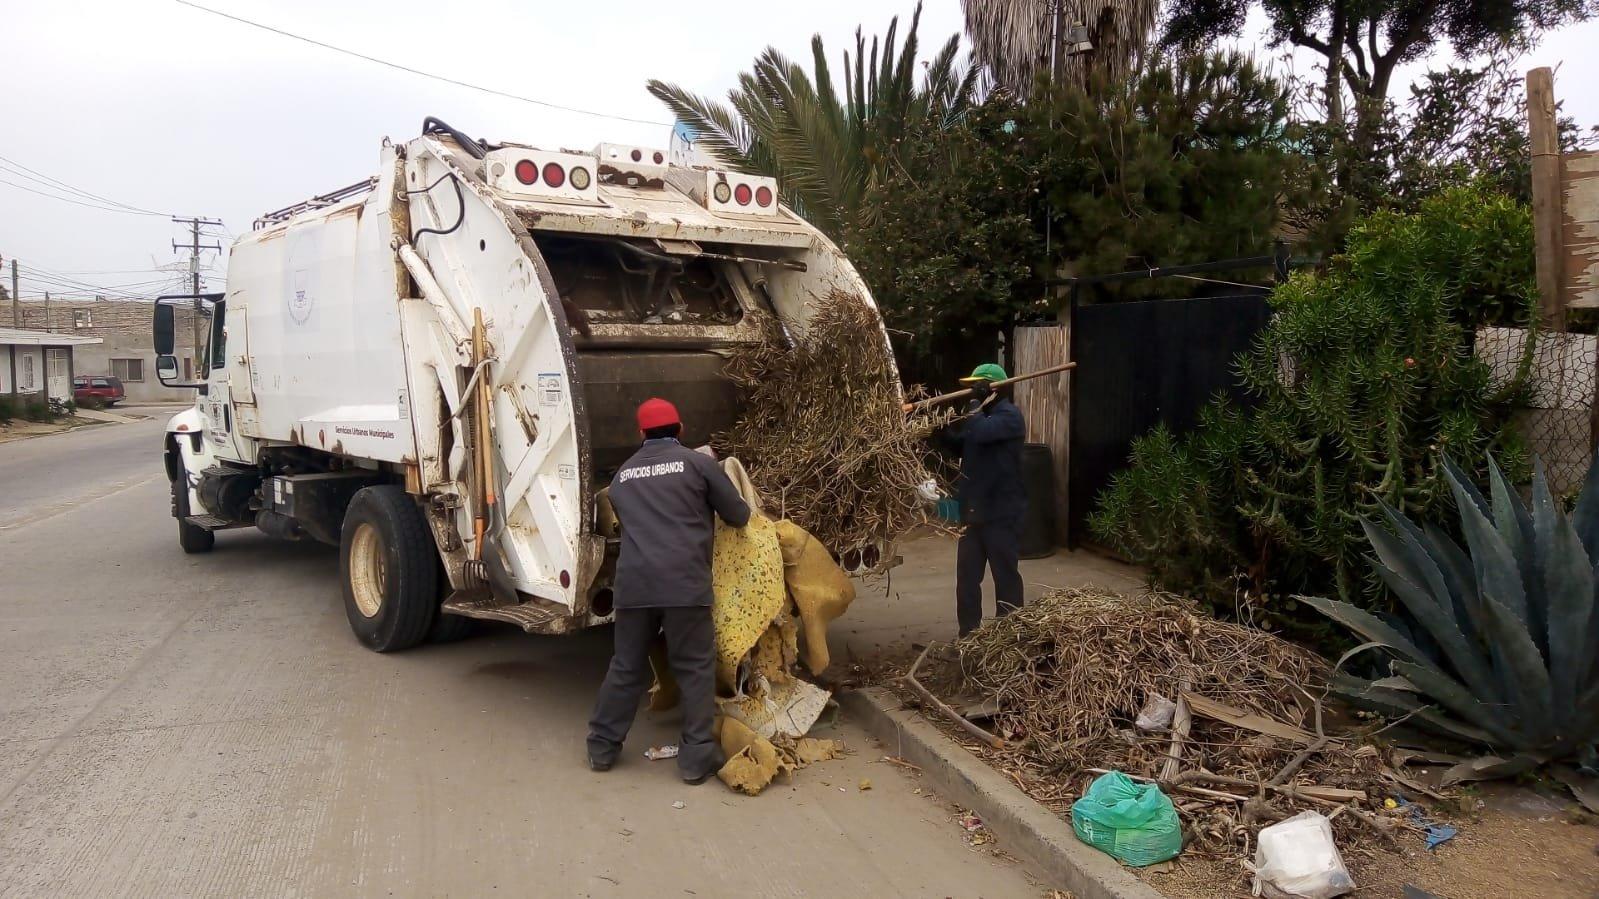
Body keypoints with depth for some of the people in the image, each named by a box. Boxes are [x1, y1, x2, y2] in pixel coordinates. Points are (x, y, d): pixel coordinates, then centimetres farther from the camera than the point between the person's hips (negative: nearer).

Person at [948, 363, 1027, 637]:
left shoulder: (1009, 415, -12)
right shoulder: (981, 414, 17)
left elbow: (980, 432, -30)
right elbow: (958, 446, 21)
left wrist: (975, 402, -14)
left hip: (1001, 512, -9)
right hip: (973, 510, 9)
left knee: (1006, 576, 2)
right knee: (967, 576, 11)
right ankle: (968, 635, 20)